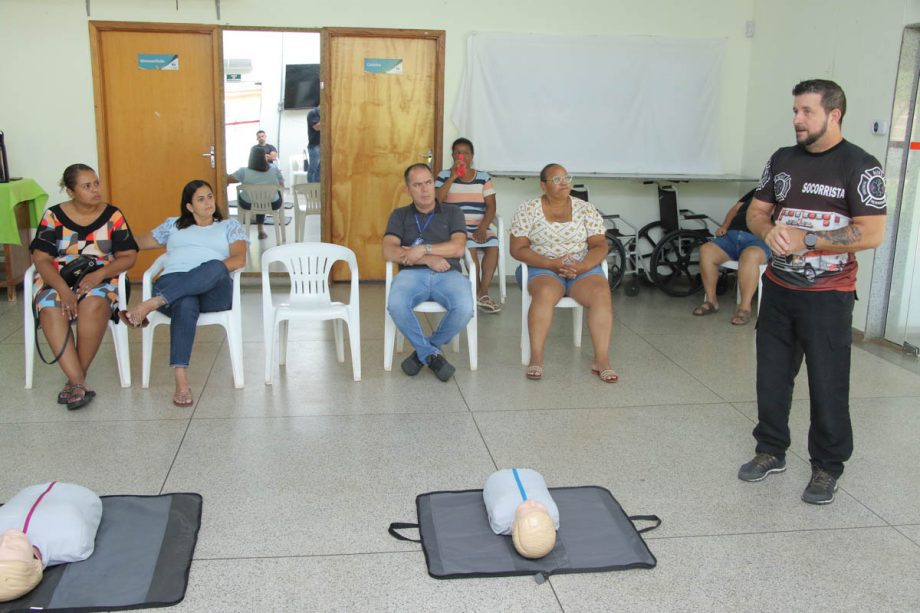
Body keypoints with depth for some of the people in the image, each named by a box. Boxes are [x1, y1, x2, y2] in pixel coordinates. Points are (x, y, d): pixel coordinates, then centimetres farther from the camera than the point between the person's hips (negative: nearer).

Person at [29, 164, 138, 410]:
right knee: (51, 310, -34)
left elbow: (128, 256, 2)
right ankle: (78, 382, -38)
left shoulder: (112, 215, 5)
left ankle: (75, 380, -25)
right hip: (57, 280, 1)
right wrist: (63, 289, -21)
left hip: (100, 279, -1)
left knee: (94, 304, -36)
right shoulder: (54, 216, 4)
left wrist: (99, 274, -16)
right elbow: (41, 259, -3)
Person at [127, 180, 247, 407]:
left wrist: (212, 271, -9)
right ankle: (181, 382, -49)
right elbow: (139, 242, 31)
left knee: (215, 267, -39)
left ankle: (151, 304, -46)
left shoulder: (230, 226, 25)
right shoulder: (173, 225, 31)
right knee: (186, 303, -40)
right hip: (172, 283, 0)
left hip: (214, 292, 0)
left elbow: (239, 259, 8)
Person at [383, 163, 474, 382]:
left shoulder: (452, 212, 18)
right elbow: (389, 252, 2)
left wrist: (423, 249, -8)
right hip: (412, 274, 0)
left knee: (464, 308, -32)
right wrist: (427, 259, -9)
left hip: (447, 274, 0)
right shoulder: (399, 215, 19)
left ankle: (423, 351, -5)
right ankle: (432, 354, -13)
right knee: (396, 305, -35)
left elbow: (458, 248, 1)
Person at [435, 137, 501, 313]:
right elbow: (436, 201, -8)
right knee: (470, 247, -33)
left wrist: (482, 228, -12)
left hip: (479, 227, 2)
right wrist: (453, 177, -12)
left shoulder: (484, 177, 12)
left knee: (493, 245, -29)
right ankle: (479, 293, -18)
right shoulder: (444, 176, 7)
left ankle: (482, 291, -19)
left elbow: (491, 206, 4)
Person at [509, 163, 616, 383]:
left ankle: (601, 360, -26)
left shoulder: (585, 209, 7)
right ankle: (536, 358, -31)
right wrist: (552, 264, -17)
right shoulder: (528, 210, 1)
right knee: (545, 293, -36)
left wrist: (581, 266, -17)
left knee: (601, 293, -29)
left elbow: (600, 246, 3)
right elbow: (517, 249, -4)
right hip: (542, 268, -2)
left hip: (583, 267, 2)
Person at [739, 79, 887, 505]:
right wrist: (769, 231, -11)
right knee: (771, 375, 12)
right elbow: (756, 212, 12)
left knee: (827, 385, 2)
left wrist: (805, 239, -19)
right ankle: (771, 451, 29)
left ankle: (827, 468, 18)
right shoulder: (782, 160, 8)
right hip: (778, 289, 5)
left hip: (827, 295, -5)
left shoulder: (860, 166, -10)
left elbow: (871, 234, -16)